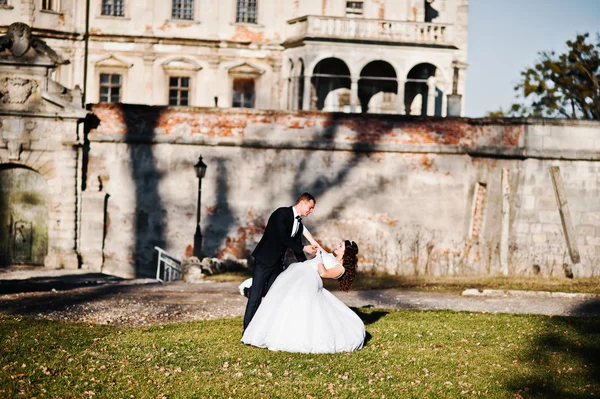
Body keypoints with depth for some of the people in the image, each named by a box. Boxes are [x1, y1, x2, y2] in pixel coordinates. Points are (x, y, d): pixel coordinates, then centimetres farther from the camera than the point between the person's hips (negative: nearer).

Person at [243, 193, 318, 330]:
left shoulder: (299, 225, 12)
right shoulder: (282, 213, -12)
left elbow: (297, 249, 15)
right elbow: (283, 238, -21)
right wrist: (304, 248, -18)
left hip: (278, 263, 8)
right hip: (265, 259, -8)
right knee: (256, 295, -7)